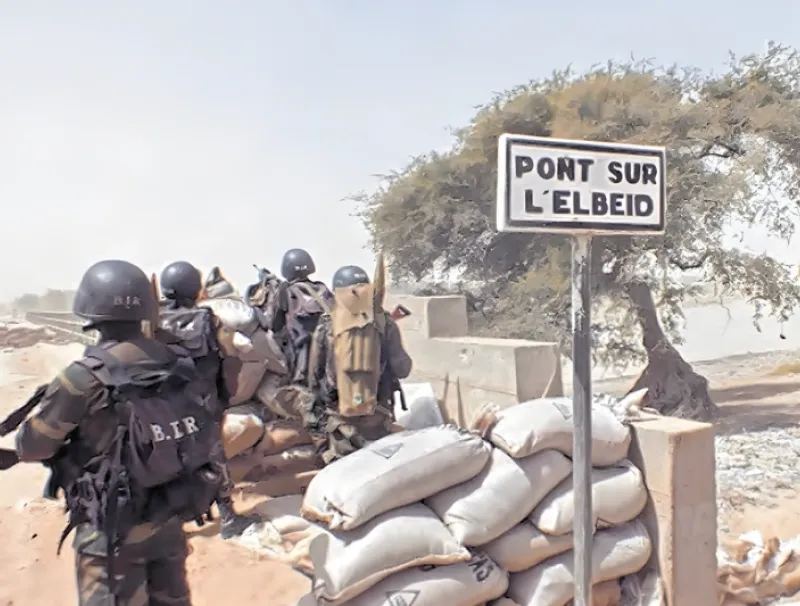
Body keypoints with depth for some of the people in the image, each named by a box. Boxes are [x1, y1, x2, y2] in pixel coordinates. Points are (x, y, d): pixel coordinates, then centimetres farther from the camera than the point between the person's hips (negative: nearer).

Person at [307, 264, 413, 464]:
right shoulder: (385, 324, -7)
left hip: (339, 417, 0)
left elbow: (314, 375, 1)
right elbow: (402, 369, -5)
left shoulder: (325, 327, -6)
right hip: (377, 416, 0)